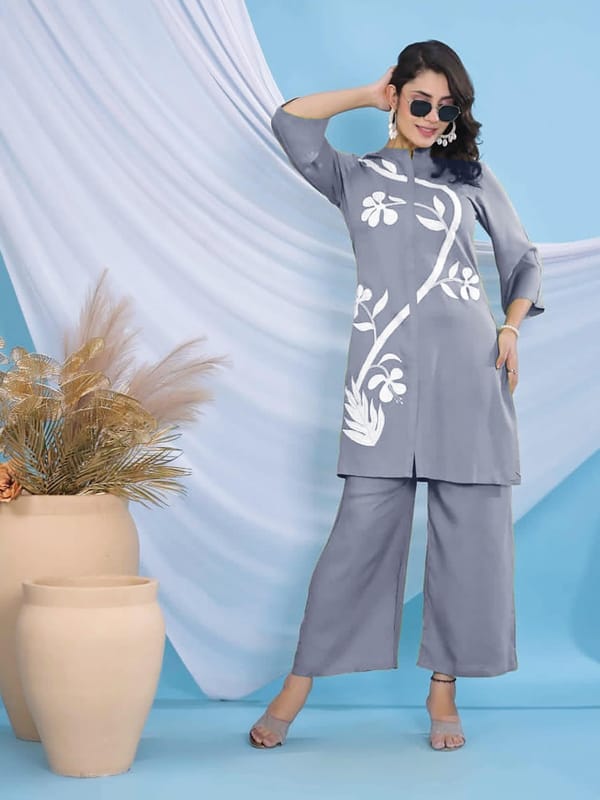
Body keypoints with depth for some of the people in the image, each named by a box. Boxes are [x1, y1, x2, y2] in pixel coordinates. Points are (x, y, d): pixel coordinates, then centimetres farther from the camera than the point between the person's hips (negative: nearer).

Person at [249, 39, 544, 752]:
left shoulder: (471, 176, 17)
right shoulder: (355, 176, 15)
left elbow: (523, 261, 21)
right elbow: (289, 120, 1)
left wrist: (511, 329, 4)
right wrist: (371, 96, 12)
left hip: (467, 360, 2)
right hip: (386, 364, -2)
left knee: (470, 527, 0)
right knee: (364, 525, -7)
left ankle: (443, 690, 11)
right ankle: (297, 686, 2)